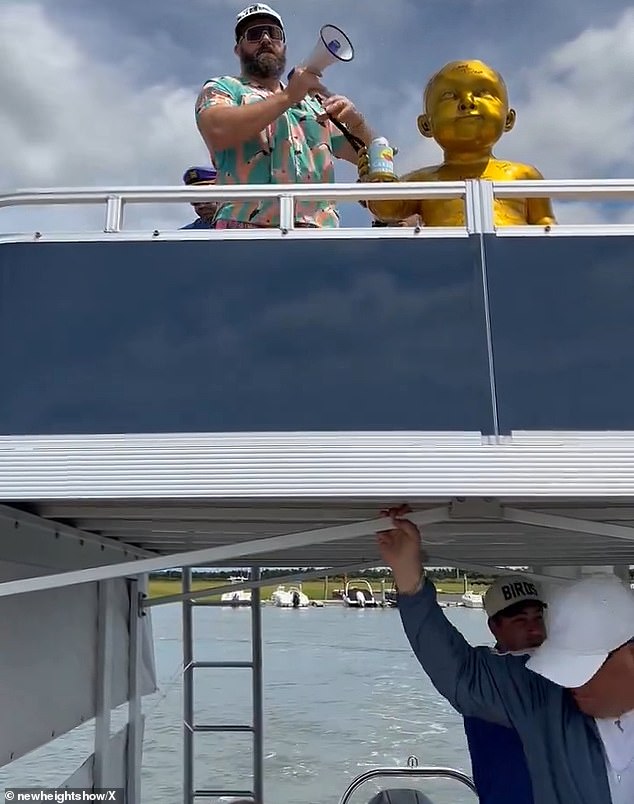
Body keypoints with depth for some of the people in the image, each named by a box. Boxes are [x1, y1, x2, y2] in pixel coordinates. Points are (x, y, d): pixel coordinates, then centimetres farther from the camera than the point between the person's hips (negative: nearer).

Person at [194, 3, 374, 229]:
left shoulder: (313, 100, 30)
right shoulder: (221, 88, 18)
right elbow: (218, 132, -6)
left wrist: (355, 121, 7)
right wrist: (288, 97, -5)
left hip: (319, 230, 4)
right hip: (248, 228, -3)